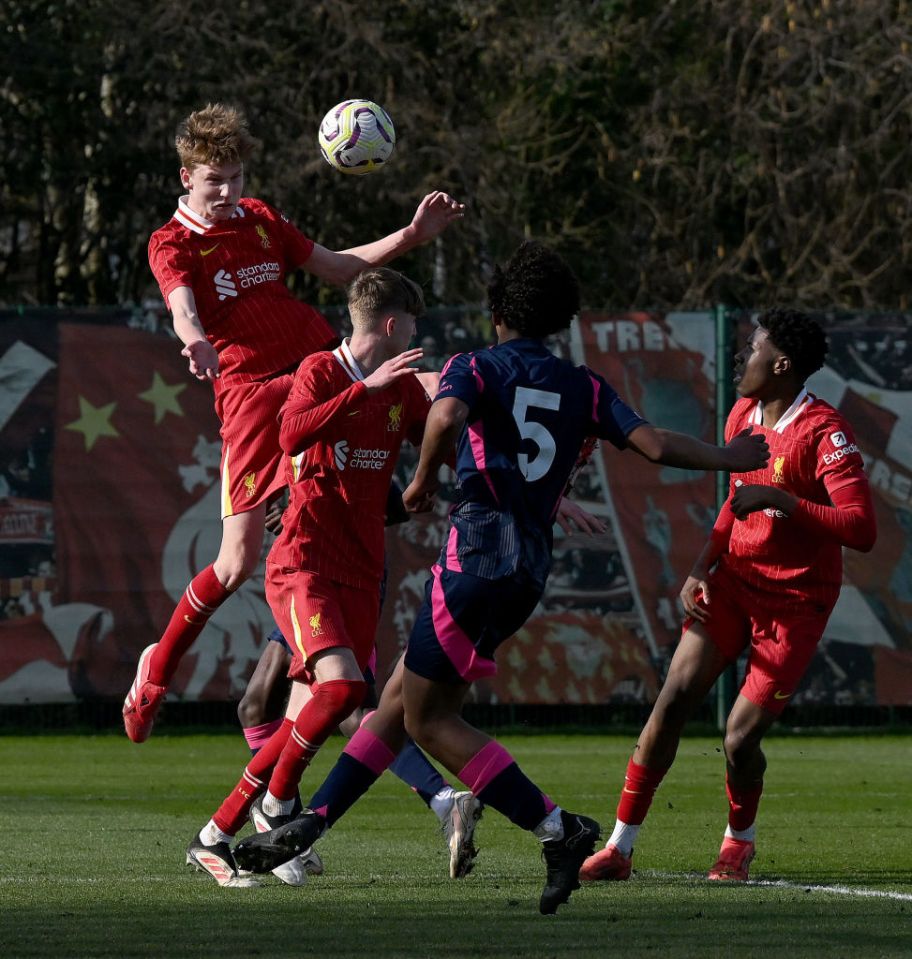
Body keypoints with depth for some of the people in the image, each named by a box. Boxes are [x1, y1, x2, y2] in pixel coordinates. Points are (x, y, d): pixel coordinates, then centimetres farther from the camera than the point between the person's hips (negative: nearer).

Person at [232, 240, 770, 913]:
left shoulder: (476, 368, -1)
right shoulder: (584, 388, 12)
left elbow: (447, 416, -24)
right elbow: (655, 445, 2)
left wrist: (424, 480, -8)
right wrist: (730, 458, 17)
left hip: (478, 553, -7)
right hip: (532, 567, 7)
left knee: (428, 718, -2)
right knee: (403, 697, 14)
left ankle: (557, 828, -12)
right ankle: (308, 825, 17)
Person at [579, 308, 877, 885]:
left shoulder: (825, 433, -19)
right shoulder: (743, 415, 7)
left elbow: (862, 529, -28)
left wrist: (782, 500, -33)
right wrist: (703, 568, 10)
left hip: (793, 602, -6)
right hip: (734, 582, 6)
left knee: (741, 740, -8)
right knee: (672, 703, -7)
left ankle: (739, 841, 23)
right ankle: (620, 848, 0)